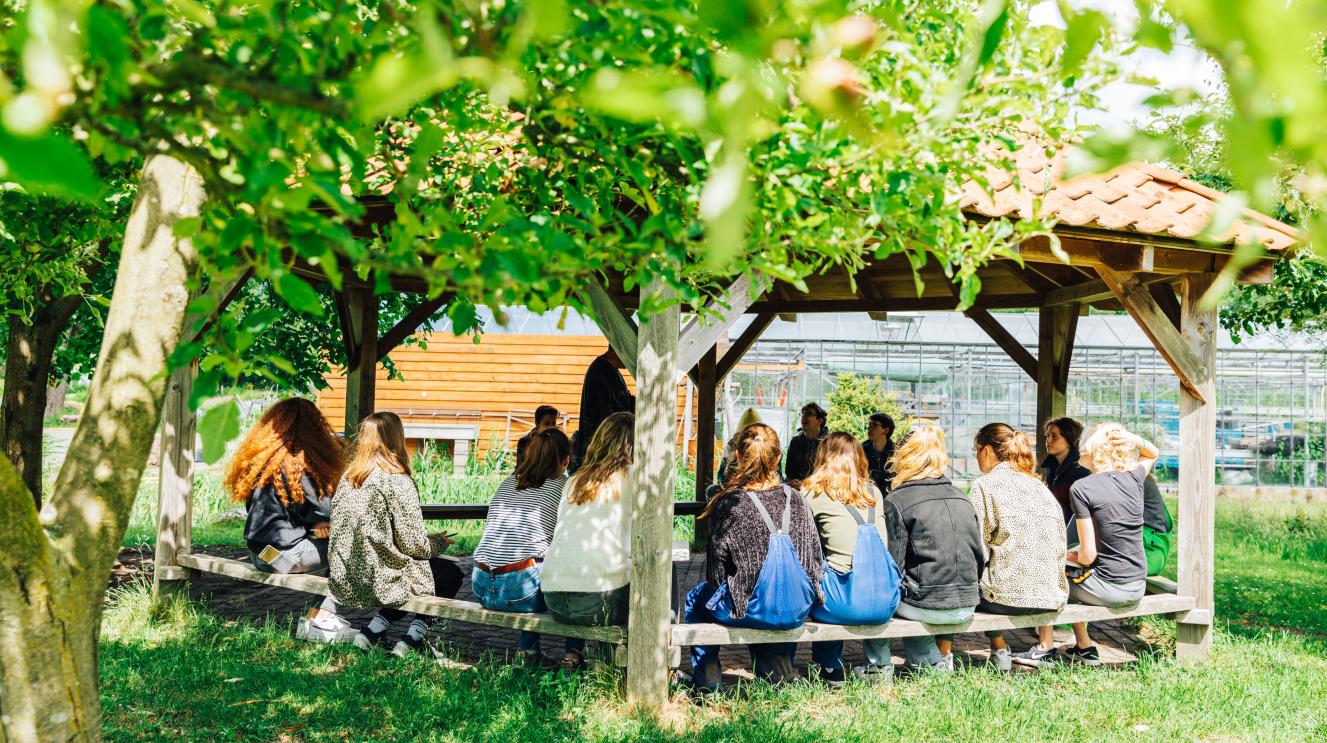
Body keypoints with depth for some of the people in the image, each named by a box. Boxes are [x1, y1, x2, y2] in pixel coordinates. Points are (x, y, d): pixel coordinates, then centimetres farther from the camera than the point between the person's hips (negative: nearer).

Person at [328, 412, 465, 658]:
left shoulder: (348, 477, 4)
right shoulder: (397, 482, -17)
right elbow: (413, 544, -15)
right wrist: (439, 542, 7)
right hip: (381, 581, -7)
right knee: (451, 574, 14)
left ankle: (374, 628, 14)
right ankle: (412, 638, 5)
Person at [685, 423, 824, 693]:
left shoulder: (728, 504, -15)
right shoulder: (795, 500, -3)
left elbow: (716, 571, -8)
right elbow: (816, 557, 4)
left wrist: (728, 596, 13)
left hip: (752, 609, -4)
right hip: (797, 610, 4)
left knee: (695, 599, 26)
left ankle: (709, 682, 25)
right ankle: (781, 669, 30)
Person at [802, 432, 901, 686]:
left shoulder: (812, 492, 4)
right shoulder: (873, 492, 15)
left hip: (843, 603, -4)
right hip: (884, 601, 4)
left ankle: (830, 670, 29)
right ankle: (879, 665, 37)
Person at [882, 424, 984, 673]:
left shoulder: (897, 500, -7)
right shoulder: (962, 498, 10)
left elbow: (894, 563, -9)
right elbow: (979, 556, 12)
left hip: (924, 606, -6)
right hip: (967, 606, 6)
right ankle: (944, 657, 32)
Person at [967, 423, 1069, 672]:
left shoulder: (985, 485, -6)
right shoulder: (1039, 485, 13)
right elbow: (1060, 546, 14)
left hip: (1010, 596, -7)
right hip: (1051, 596, 7)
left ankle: (999, 649, 16)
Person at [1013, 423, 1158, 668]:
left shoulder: (1081, 488, -14)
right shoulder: (1133, 478, 2)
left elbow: (1088, 555, -16)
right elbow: (1152, 454, 28)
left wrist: (1072, 557, 7)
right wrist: (1137, 441, 6)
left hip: (1107, 588, -7)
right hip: (1137, 588, 7)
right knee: (1071, 568, 30)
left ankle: (1045, 649, 22)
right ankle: (1084, 648, 33)